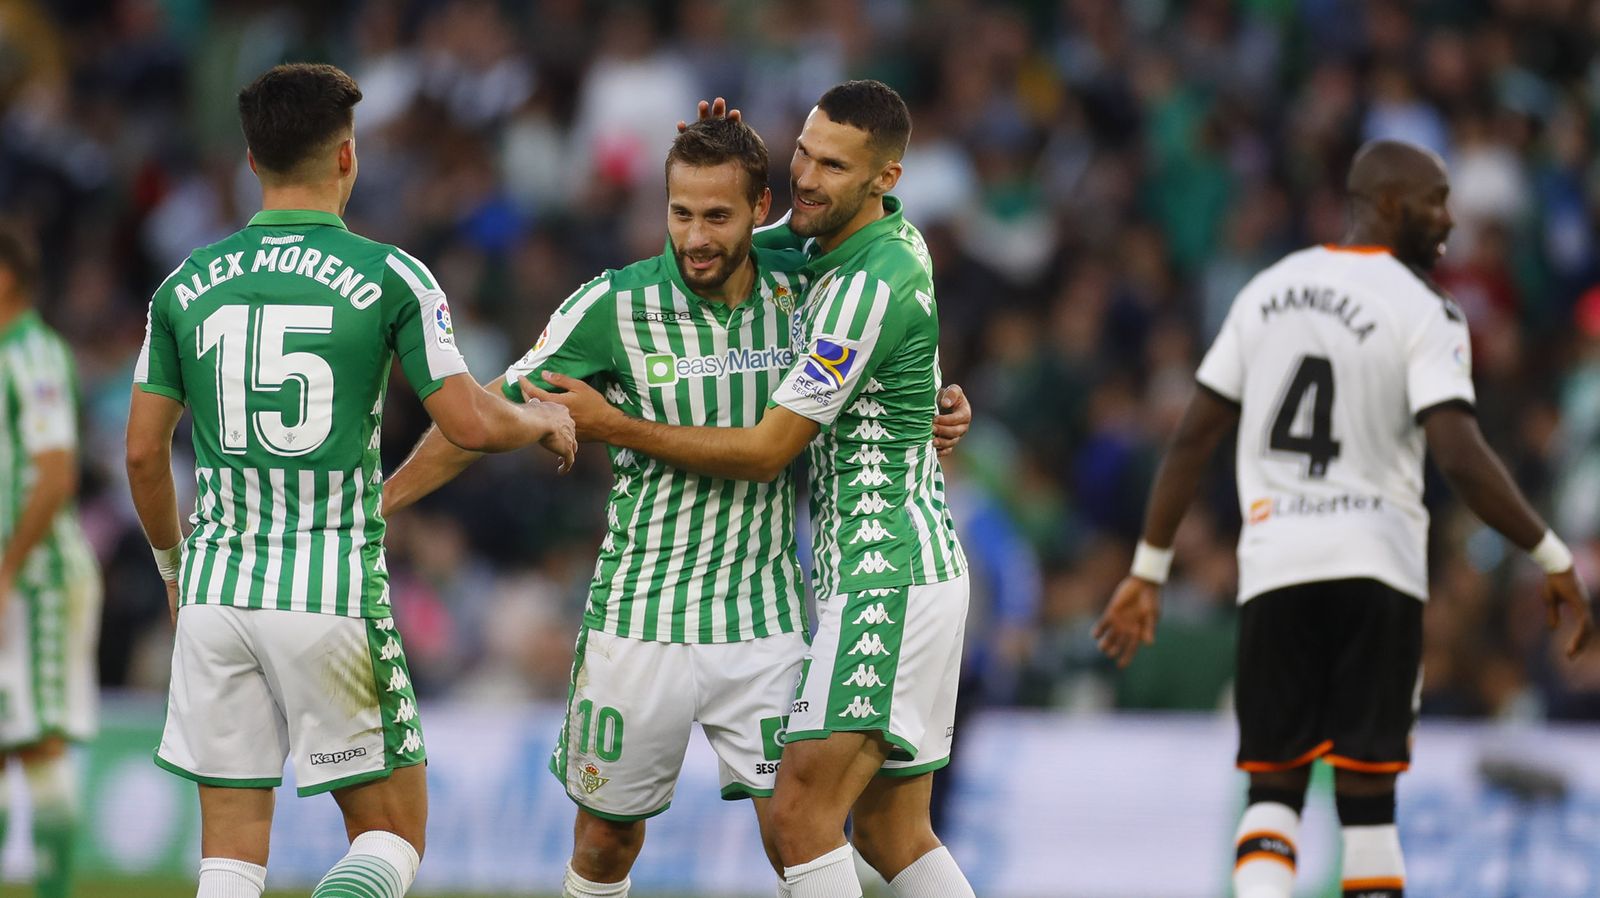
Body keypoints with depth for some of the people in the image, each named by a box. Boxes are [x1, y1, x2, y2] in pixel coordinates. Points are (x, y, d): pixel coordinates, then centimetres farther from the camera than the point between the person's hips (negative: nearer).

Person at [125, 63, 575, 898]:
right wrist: (544, 420, 15)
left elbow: (144, 451, 9)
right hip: (333, 594, -3)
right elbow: (472, 425, -8)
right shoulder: (391, 278, -5)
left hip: (217, 588, 3)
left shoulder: (187, 285, 5)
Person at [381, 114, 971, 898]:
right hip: (639, 619, -1)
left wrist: (937, 412, -2)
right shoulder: (614, 307, -9)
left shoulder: (799, 289, -2)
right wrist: (373, 503, -2)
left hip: (765, 621, 1)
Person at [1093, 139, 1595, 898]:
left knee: (1272, 792, 9)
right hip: (1374, 568, -4)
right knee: (1366, 797, 2)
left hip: (1274, 569, 4)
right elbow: (1460, 458, -16)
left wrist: (1148, 571, 16)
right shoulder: (1424, 312, -5)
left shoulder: (1267, 290, 12)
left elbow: (1192, 440, 11)